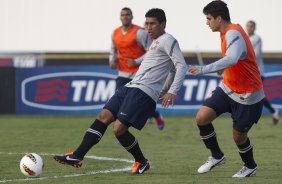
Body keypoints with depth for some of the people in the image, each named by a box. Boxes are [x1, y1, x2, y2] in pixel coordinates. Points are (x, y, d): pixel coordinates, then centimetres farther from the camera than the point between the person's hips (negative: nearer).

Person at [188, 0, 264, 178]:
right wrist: (222, 69, 18)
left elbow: (231, 60, -46)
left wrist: (204, 69, -49)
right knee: (202, 117, -8)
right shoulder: (229, 32, 3)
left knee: (239, 136, 4)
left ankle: (250, 166, 33)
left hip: (247, 96, -8)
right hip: (228, 88, 8)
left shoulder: (233, 33, -27)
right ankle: (217, 156, 11)